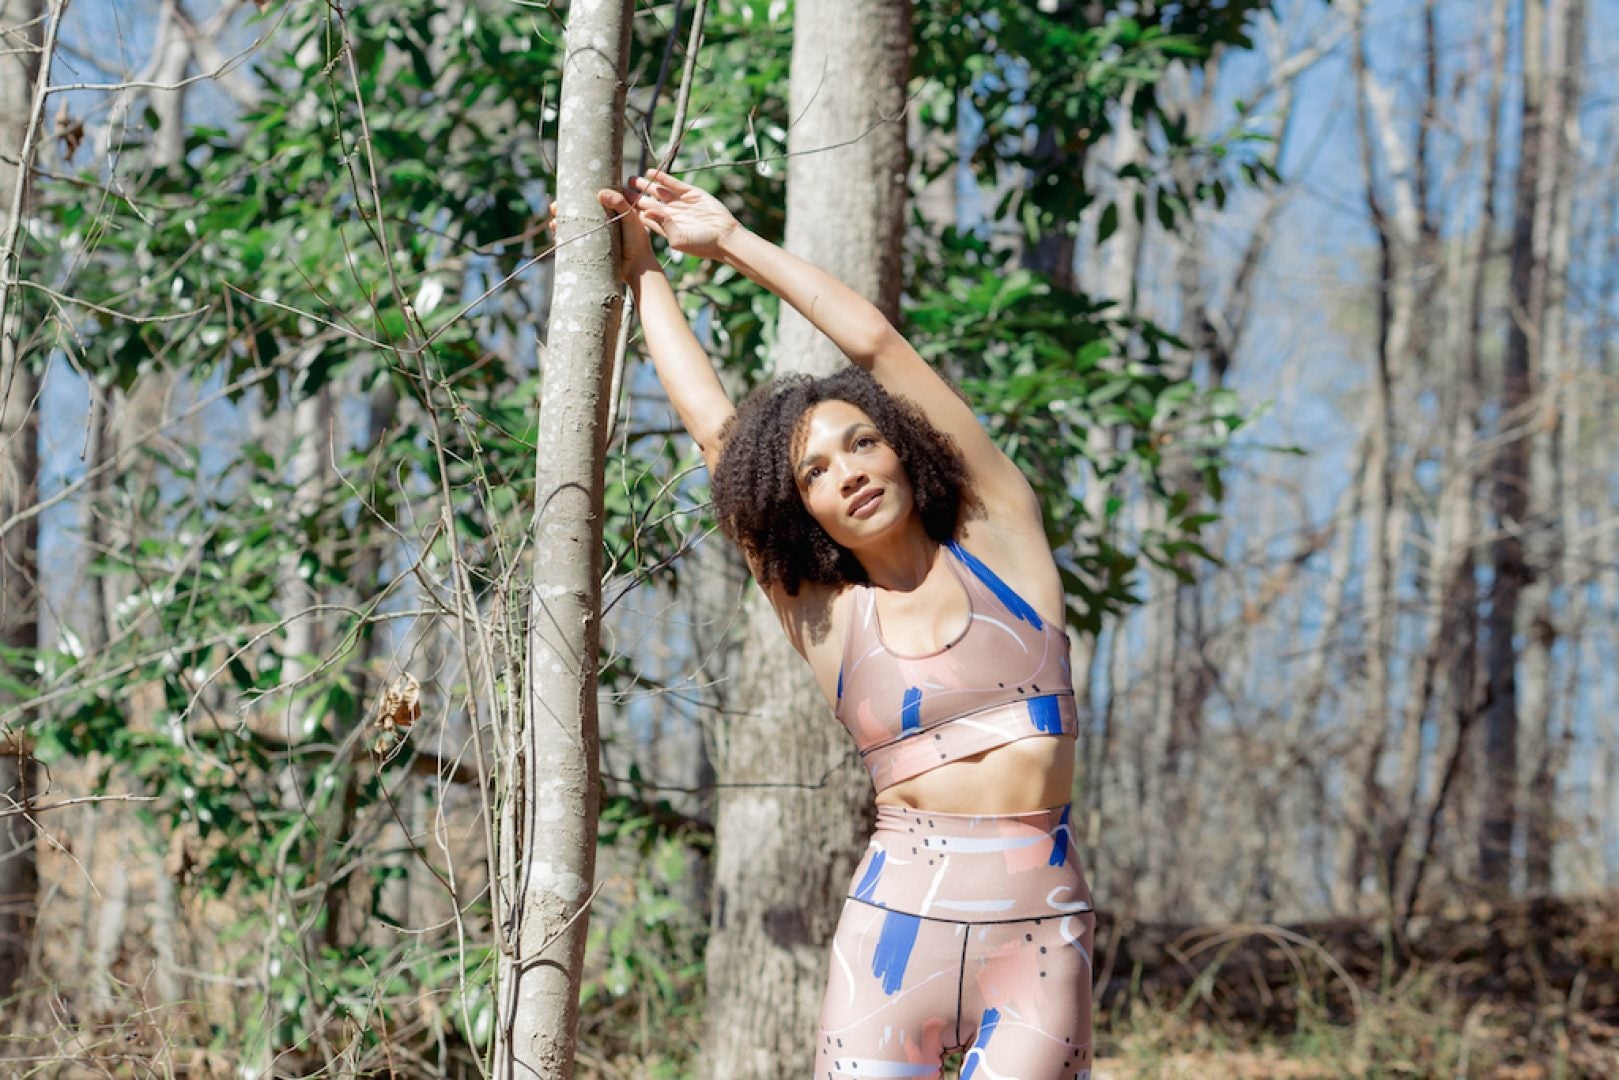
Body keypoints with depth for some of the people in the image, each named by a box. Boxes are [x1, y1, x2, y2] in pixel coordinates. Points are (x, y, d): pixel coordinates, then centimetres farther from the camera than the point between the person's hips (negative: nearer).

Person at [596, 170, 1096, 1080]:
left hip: (1040, 931, -1)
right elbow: (712, 424, 15)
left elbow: (879, 346, 6)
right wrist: (643, 269, 22)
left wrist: (731, 239, 14)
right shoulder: (825, 616, 8)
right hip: (899, 921, 1)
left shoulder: (1002, 544, 7)